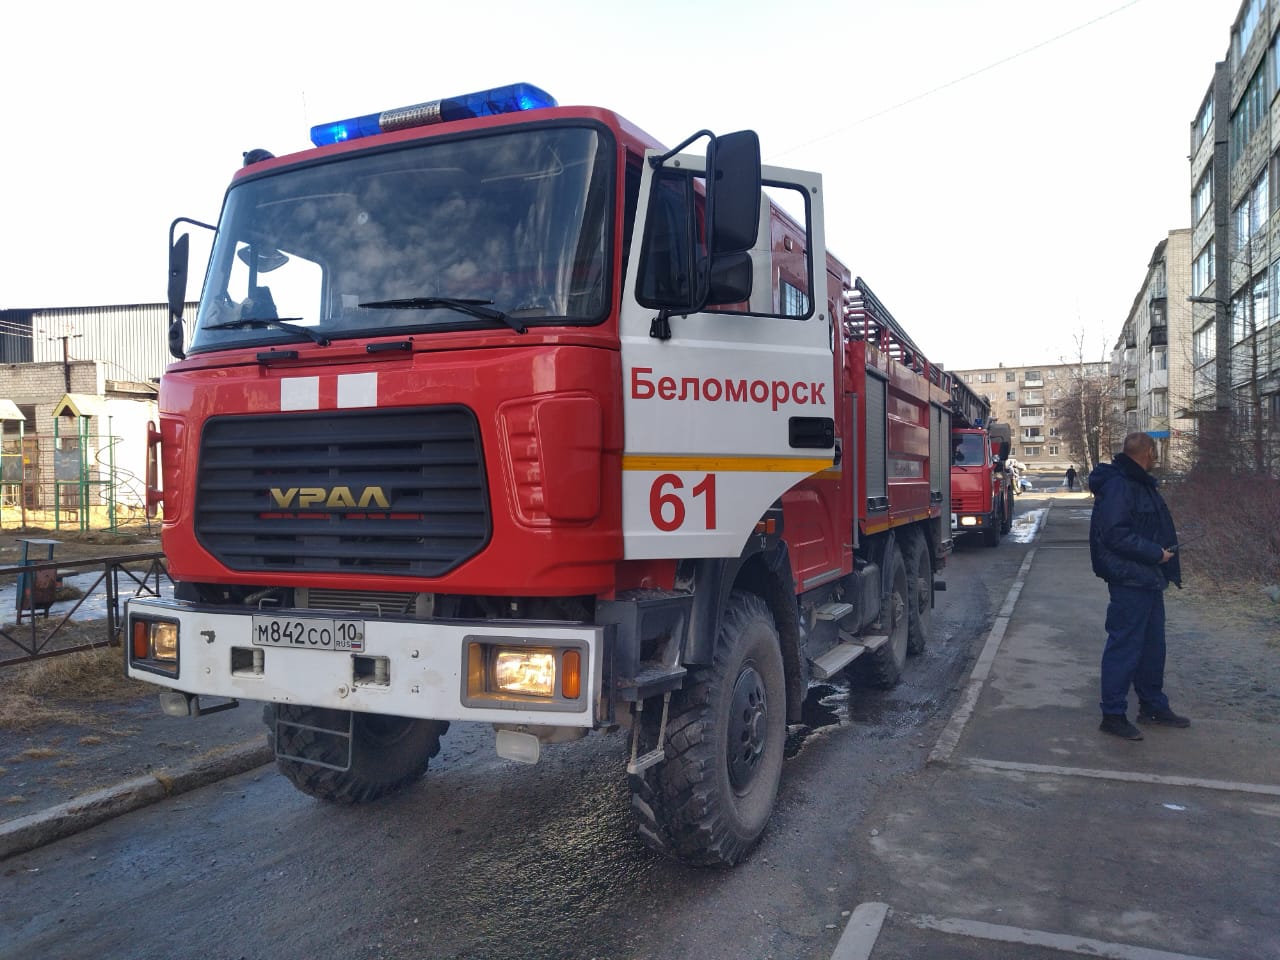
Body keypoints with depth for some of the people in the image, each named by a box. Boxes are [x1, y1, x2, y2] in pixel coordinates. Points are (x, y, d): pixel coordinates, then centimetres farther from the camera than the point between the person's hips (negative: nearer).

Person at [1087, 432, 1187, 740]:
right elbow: (1115, 534, -25)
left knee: (1152, 643, 19)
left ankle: (1153, 706, 32)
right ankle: (1113, 714, 4)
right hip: (1129, 579, -10)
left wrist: (1162, 557, 12)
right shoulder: (1118, 485, -19)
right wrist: (1156, 553, -21)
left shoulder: (1140, 484, 14)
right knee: (1124, 645, -4)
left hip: (1149, 579, 10)